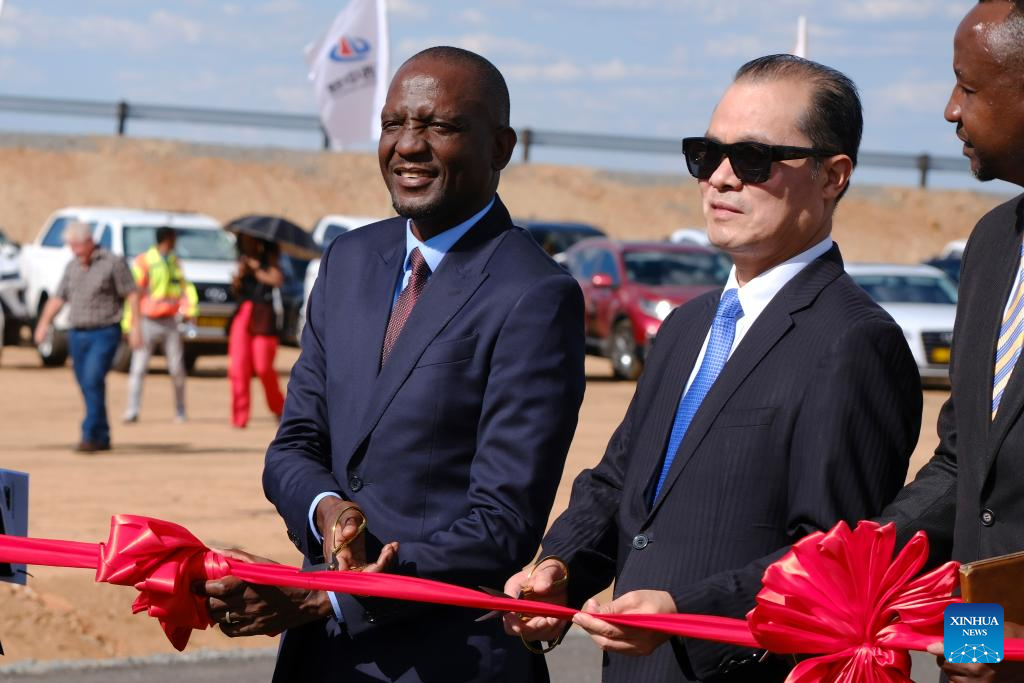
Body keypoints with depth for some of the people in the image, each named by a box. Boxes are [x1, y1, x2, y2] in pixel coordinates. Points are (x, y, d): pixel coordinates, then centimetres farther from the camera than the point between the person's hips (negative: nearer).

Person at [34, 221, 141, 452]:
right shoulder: (72, 267, 13)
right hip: (77, 335, 6)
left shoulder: (112, 263, -3)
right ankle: (103, 438, 15)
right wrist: (44, 323, -5)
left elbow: (131, 294, -4)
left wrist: (135, 326, -11)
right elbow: (58, 298, 10)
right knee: (87, 387, 6)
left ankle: (90, 436, -19)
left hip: (104, 333, -6)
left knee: (93, 381, -18)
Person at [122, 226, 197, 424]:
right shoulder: (143, 262, -5)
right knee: (138, 368, -9)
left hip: (171, 322, 5)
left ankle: (180, 411, 15)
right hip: (148, 323, -5)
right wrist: (129, 323, -11)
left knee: (177, 369, 2)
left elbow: (185, 287, 14)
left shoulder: (174, 261, 15)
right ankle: (132, 411, -9)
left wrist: (189, 309, -4)